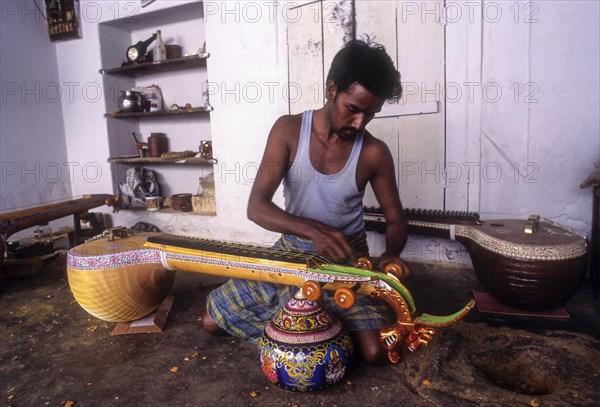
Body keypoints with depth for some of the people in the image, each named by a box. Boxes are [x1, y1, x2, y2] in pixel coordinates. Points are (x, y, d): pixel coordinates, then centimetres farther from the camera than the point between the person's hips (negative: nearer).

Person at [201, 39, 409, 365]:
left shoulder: (374, 153, -13)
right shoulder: (288, 129, -13)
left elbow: (395, 219, -2)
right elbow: (256, 206, -20)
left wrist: (392, 254, -25)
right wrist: (314, 231, -36)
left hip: (348, 262, -1)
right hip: (291, 252, 2)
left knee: (374, 353, -19)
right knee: (212, 321, 3)